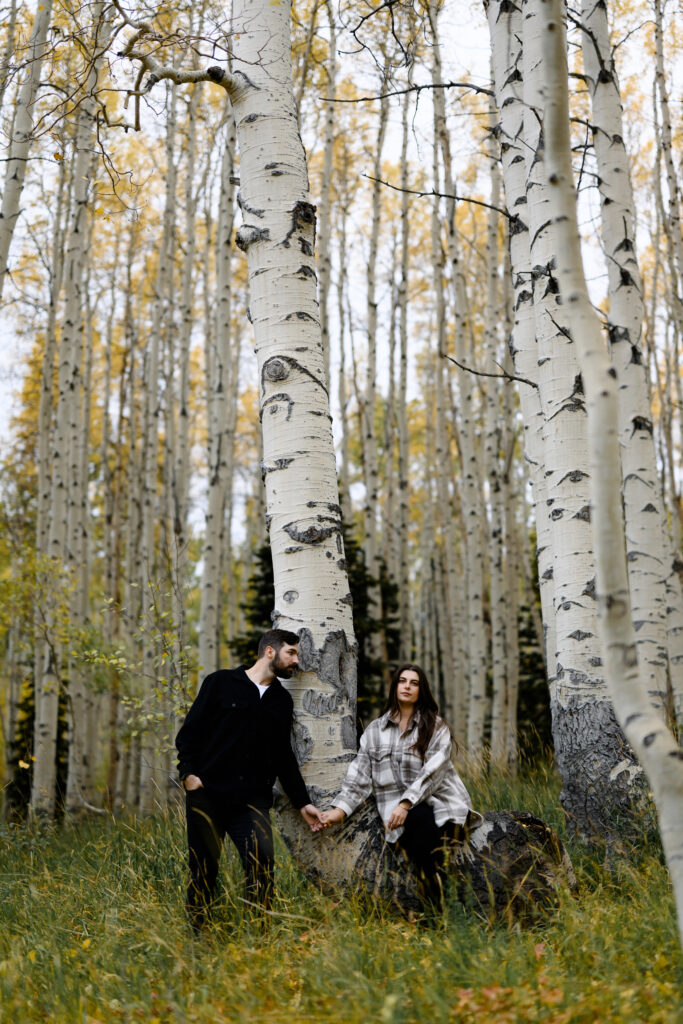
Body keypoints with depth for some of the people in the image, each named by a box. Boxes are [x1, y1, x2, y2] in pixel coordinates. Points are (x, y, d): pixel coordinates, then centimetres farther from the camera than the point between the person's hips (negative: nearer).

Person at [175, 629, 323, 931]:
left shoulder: (282, 700, 16)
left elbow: (284, 756, 20)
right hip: (207, 795, -3)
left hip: (253, 800, 3)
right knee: (204, 868, 2)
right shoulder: (221, 682, 3)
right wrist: (187, 772, -12)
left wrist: (303, 803, 16)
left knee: (261, 860, -16)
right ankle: (197, 934, 18)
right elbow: (189, 731, 2)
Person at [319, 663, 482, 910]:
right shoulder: (375, 730, 17)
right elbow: (360, 775, 13)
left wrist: (406, 803, -18)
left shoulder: (436, 727, 9)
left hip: (438, 798, 0)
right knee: (422, 821, -34)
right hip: (401, 808, 0)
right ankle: (436, 907, -33)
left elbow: (433, 772, -5)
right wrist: (340, 809, -1)